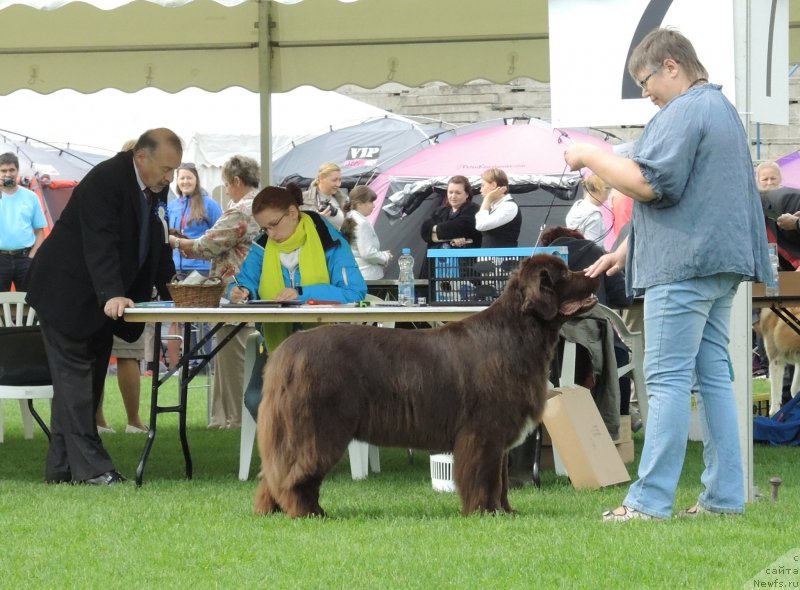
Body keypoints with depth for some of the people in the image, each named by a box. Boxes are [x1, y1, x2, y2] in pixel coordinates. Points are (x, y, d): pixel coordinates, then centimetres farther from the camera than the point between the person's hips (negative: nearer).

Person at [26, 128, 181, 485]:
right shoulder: (105, 181, -23)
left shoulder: (156, 188, 4)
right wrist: (111, 295, -42)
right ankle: (88, 467, -15)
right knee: (74, 376, -10)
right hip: (66, 293, -9)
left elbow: (158, 244, 11)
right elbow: (100, 242, -32)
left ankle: (61, 469, 11)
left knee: (88, 380, 8)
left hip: (102, 300, 9)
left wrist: (173, 293, 1)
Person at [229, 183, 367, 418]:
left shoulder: (330, 242, -8)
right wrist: (240, 292, -14)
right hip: (278, 344, 4)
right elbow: (246, 284, 12)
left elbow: (355, 292, -17)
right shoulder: (263, 247, 5)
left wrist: (302, 293, -25)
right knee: (256, 400, -19)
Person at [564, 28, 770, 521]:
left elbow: (651, 184, -20)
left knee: (668, 379, -9)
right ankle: (725, 495, 9)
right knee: (714, 374, 10)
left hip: (685, 265, -10)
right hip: (722, 261, 10)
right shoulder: (723, 109, 22)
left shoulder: (684, 112, -12)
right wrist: (628, 250, 26)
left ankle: (651, 501, -10)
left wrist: (590, 157, -8)